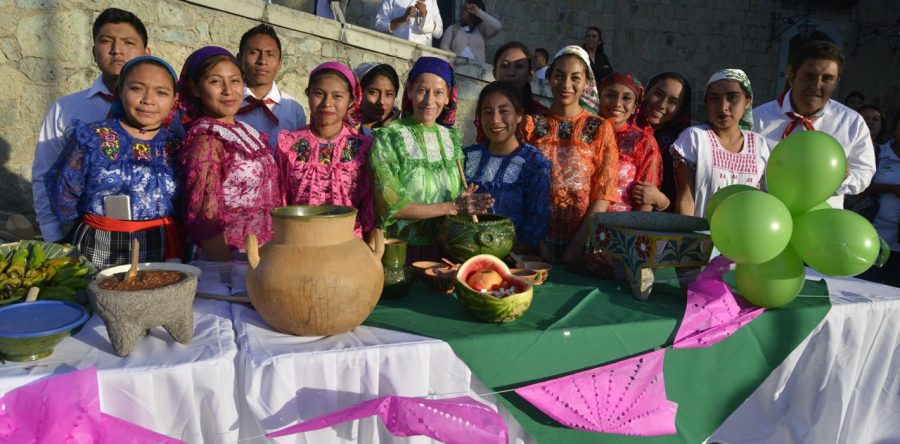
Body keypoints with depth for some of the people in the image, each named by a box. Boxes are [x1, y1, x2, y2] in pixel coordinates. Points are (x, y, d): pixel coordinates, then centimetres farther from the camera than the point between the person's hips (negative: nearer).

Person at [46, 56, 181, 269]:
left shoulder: (175, 147, 3)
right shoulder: (92, 137, -5)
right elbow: (64, 190, 3)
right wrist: (96, 228, 11)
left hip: (160, 250, 2)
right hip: (98, 250, -2)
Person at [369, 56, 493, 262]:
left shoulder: (452, 137, 10)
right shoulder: (388, 137, -5)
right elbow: (391, 205, -12)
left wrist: (469, 205, -5)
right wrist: (452, 207, -12)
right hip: (401, 252, -4)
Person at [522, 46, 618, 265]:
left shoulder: (600, 129, -1)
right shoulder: (531, 124, 3)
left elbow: (602, 196, -5)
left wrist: (577, 245, -14)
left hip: (580, 241, -1)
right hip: (536, 240, 1)